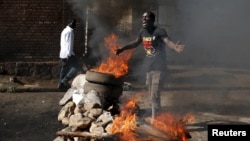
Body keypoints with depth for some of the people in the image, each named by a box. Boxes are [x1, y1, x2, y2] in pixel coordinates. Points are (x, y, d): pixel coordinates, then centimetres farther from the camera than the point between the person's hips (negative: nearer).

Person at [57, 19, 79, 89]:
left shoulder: (64, 30, 18)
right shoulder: (70, 31, -13)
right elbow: (69, 43, -19)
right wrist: (69, 54, -22)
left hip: (62, 53, 10)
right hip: (68, 53, -10)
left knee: (64, 69, 11)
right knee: (75, 67, -7)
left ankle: (61, 84, 9)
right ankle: (65, 80, -14)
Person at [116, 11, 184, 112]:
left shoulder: (159, 31, -14)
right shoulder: (142, 31, 6)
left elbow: (168, 41, -32)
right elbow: (136, 42, 25)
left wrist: (175, 47, -54)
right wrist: (122, 48, 32)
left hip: (159, 67, -7)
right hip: (148, 67, 8)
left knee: (154, 96, -15)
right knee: (151, 95, 16)